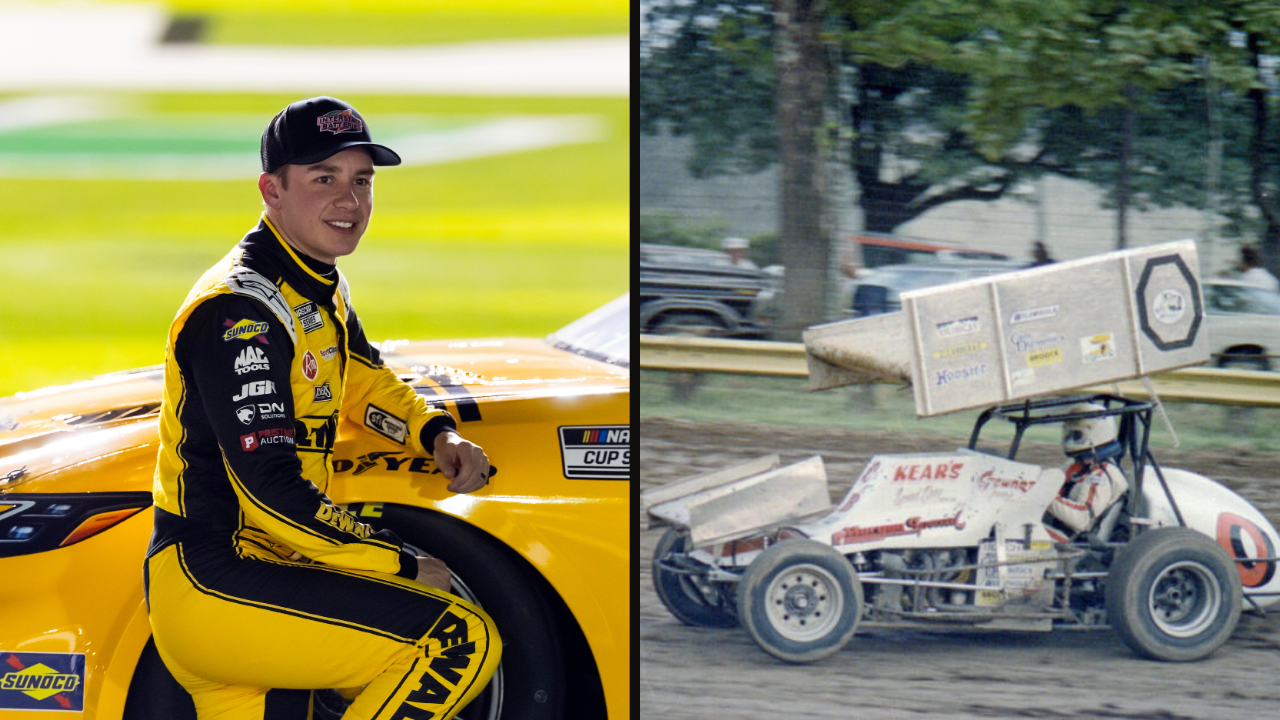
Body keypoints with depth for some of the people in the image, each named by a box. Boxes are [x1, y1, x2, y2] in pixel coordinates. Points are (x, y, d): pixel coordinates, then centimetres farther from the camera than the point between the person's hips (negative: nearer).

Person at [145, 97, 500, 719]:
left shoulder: (321, 288, 13)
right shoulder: (239, 311, -17)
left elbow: (360, 379, 31)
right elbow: (273, 492, -23)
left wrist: (437, 435, 9)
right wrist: (405, 569, -16)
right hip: (209, 585, -10)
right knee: (462, 642, -20)